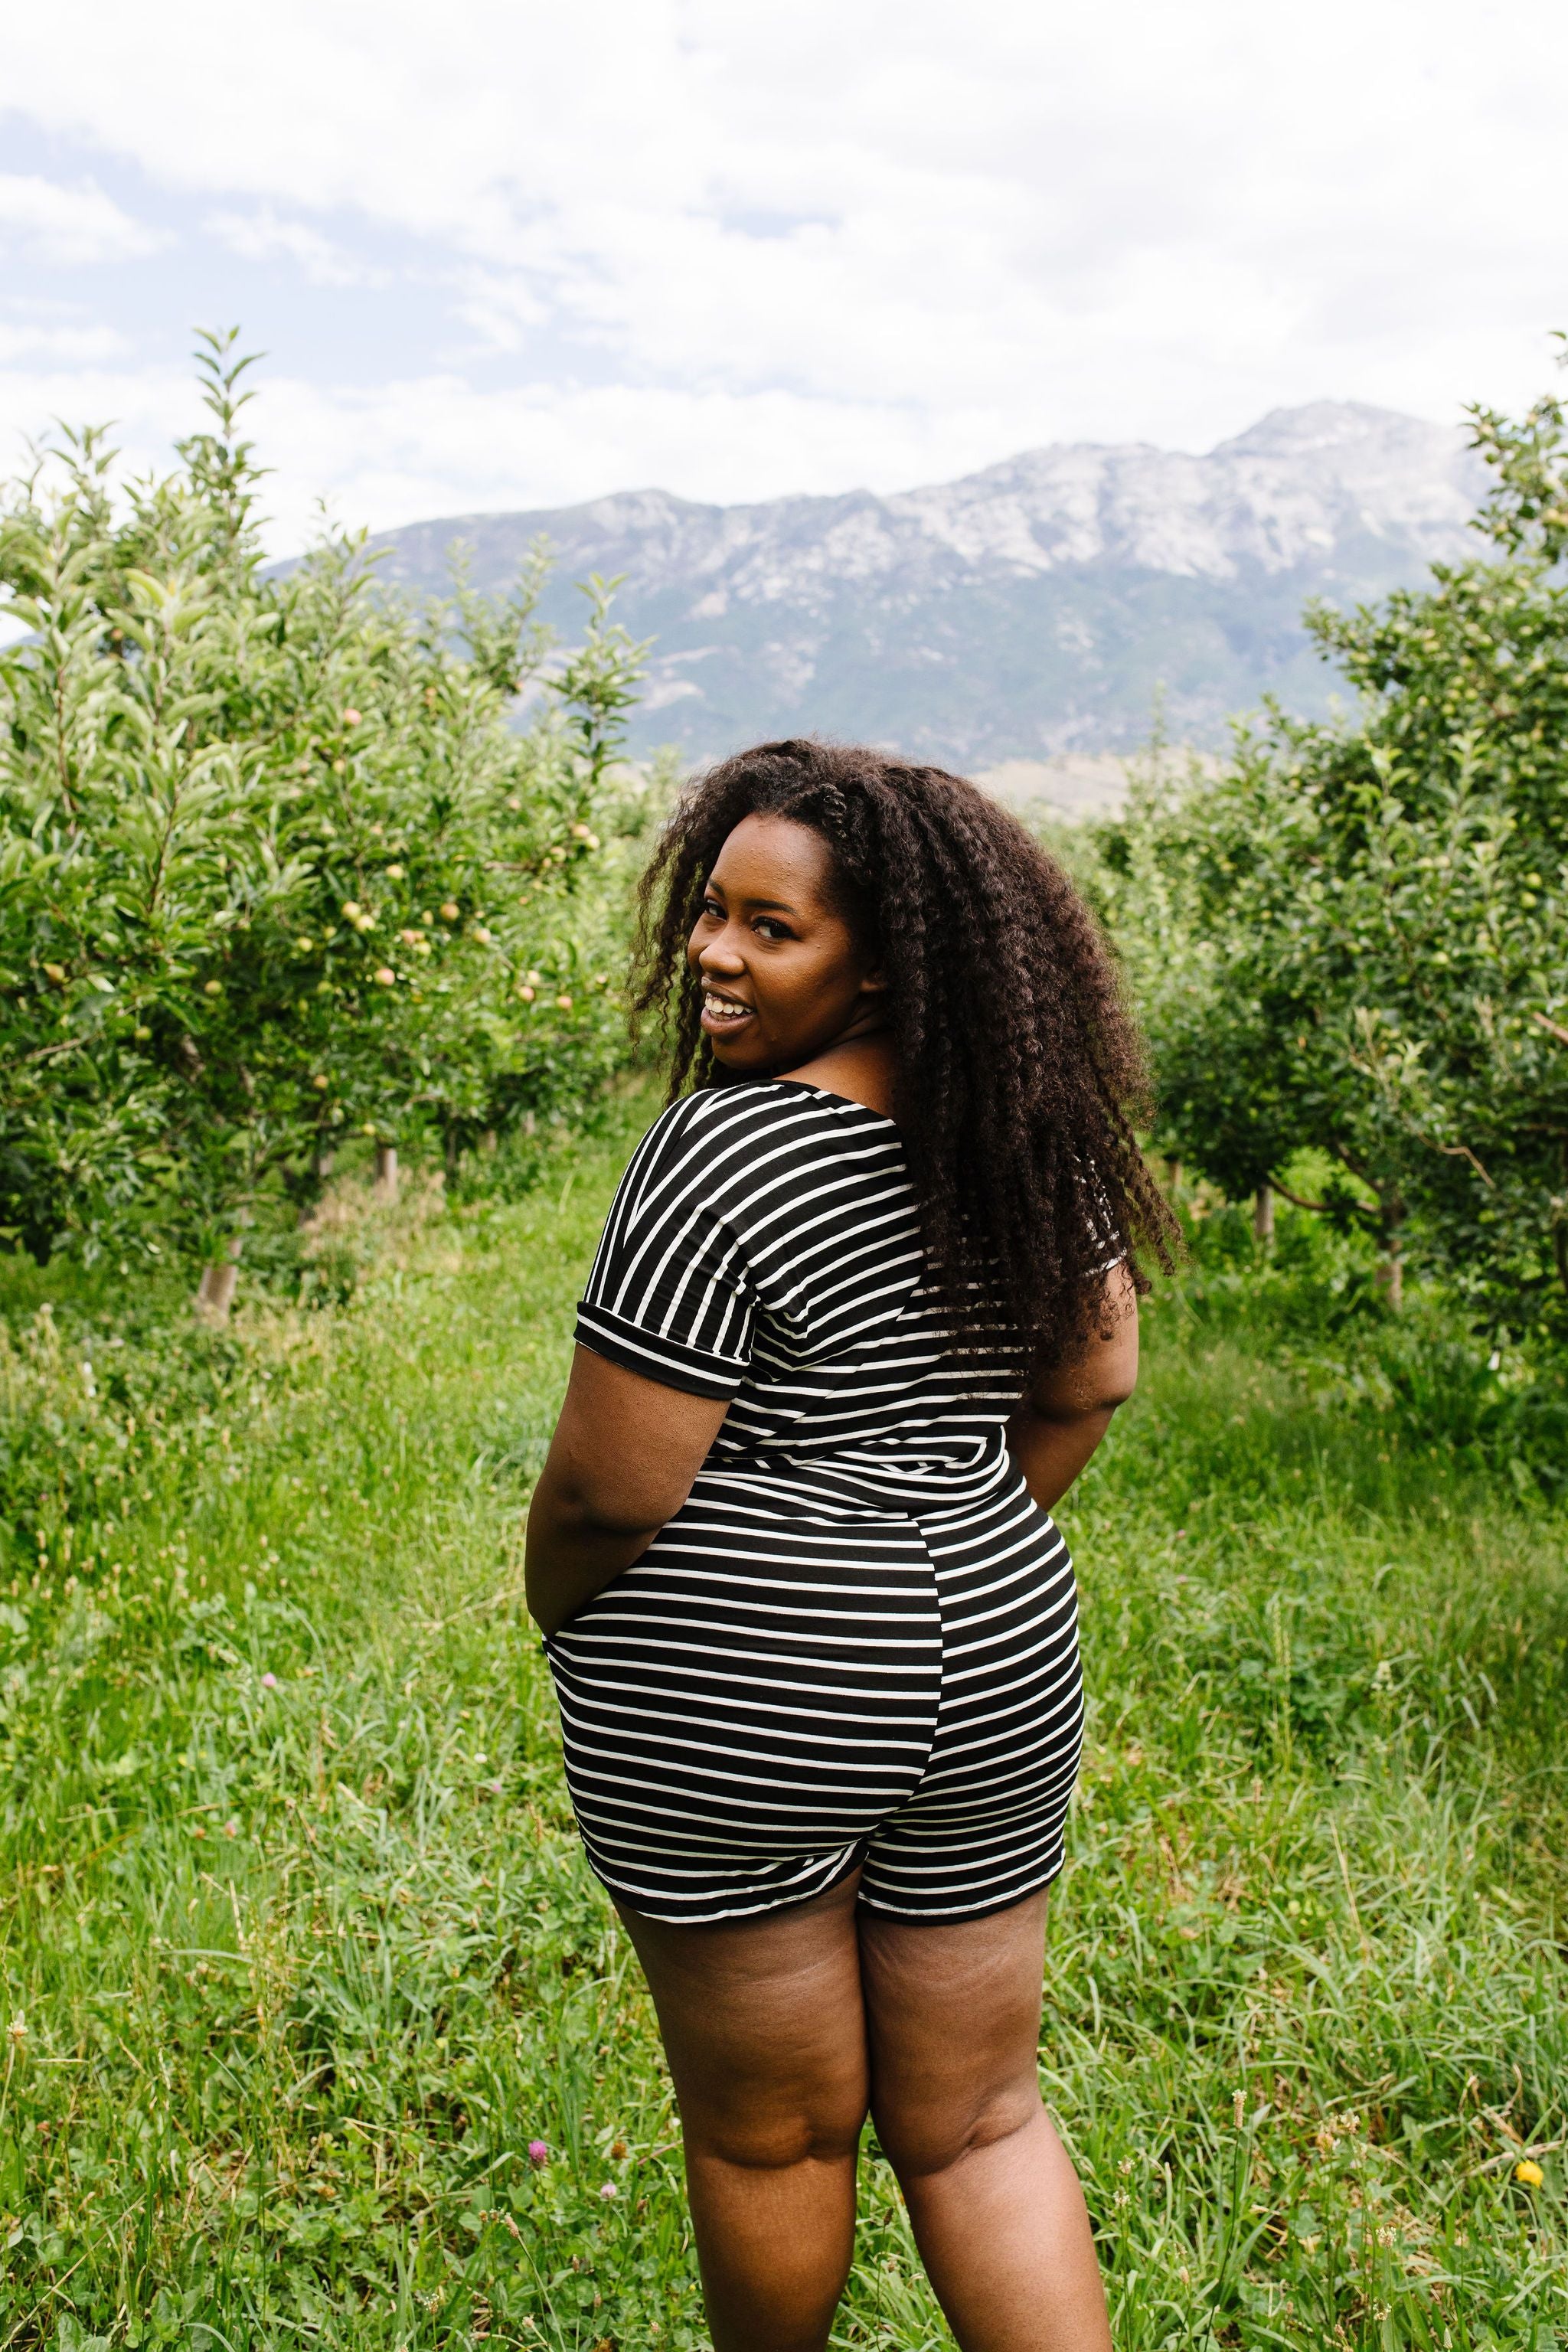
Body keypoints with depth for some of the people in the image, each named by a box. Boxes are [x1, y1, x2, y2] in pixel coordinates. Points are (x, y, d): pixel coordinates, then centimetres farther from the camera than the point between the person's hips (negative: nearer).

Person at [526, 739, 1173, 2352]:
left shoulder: (720, 1155, -21)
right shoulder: (1019, 1124, 0)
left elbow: (608, 1488, -19)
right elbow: (1092, 1377, 11)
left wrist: (559, 1612, 2)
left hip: (734, 1695, -6)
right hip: (993, 1666, 6)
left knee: (769, 2128, 18)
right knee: (974, 2121, 19)